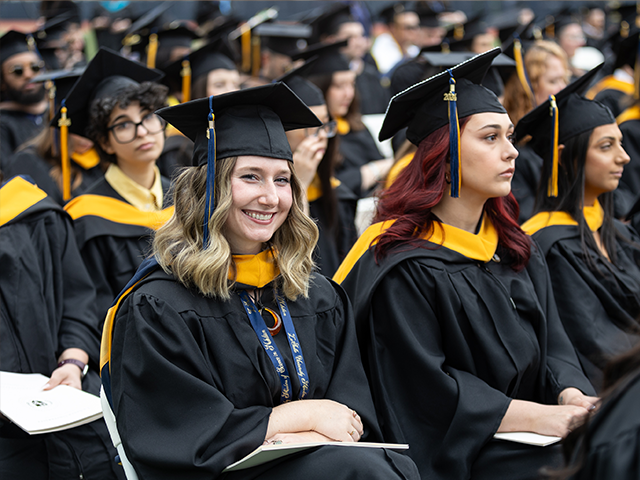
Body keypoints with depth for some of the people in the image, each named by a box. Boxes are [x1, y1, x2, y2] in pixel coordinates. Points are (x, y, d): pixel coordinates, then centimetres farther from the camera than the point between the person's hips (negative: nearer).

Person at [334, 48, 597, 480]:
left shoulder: (518, 250, 14)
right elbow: (425, 387, -14)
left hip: (524, 440, 7)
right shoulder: (402, 263, -11)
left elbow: (551, 346, 9)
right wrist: (538, 416, -18)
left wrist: (572, 394, -14)